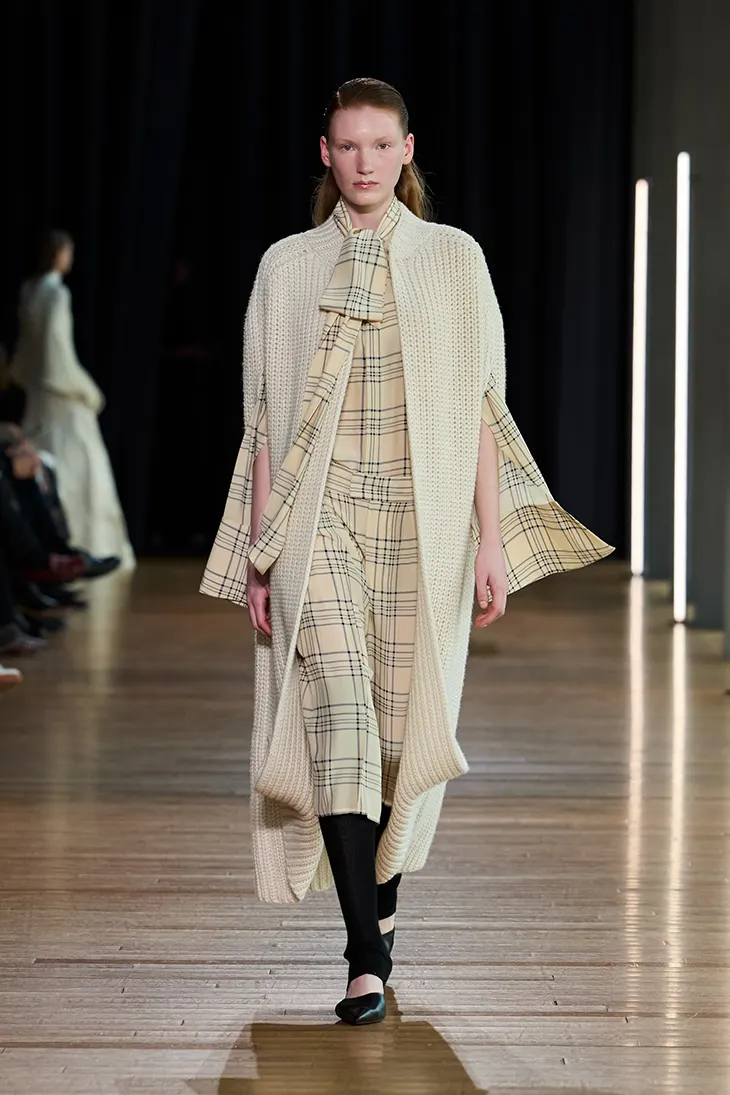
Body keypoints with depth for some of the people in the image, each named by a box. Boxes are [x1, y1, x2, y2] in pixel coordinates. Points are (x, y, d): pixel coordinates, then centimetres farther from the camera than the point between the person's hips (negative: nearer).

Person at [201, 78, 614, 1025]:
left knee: (406, 724, 5)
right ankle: (367, 960, -14)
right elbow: (264, 414, 9)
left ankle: (381, 905, 29)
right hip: (320, 519, 0)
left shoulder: (453, 258, 7)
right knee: (337, 721, -13)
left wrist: (493, 540, -1)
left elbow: (482, 407, 4)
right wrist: (259, 548, 4)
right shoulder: (286, 267, 9)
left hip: (423, 520, 1)